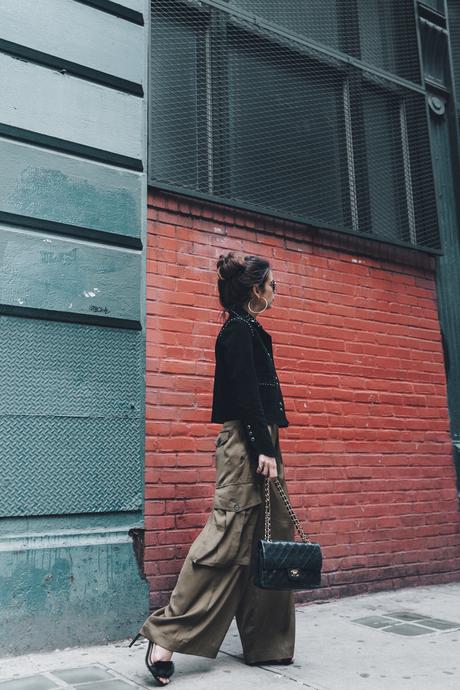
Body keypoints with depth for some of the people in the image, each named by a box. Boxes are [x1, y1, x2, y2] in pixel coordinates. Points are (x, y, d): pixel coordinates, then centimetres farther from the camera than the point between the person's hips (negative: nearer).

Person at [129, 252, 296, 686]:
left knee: (271, 542, 10)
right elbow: (245, 394, -17)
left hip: (258, 444, 10)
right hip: (246, 445, -10)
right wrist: (263, 449, -19)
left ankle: (267, 644, 19)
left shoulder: (248, 331, 19)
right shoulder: (238, 330, -9)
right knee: (227, 541, -10)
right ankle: (166, 639, -2)